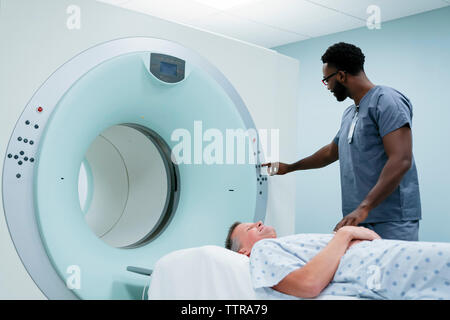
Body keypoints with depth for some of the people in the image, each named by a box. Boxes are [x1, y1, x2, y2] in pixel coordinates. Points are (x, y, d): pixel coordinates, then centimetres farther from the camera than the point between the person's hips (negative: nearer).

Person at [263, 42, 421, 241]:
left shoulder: (387, 100, -7)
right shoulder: (349, 114, 21)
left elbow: (401, 161, -18)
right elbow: (331, 152, 38)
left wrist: (364, 207, -24)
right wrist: (289, 168, 45)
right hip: (359, 220, 8)